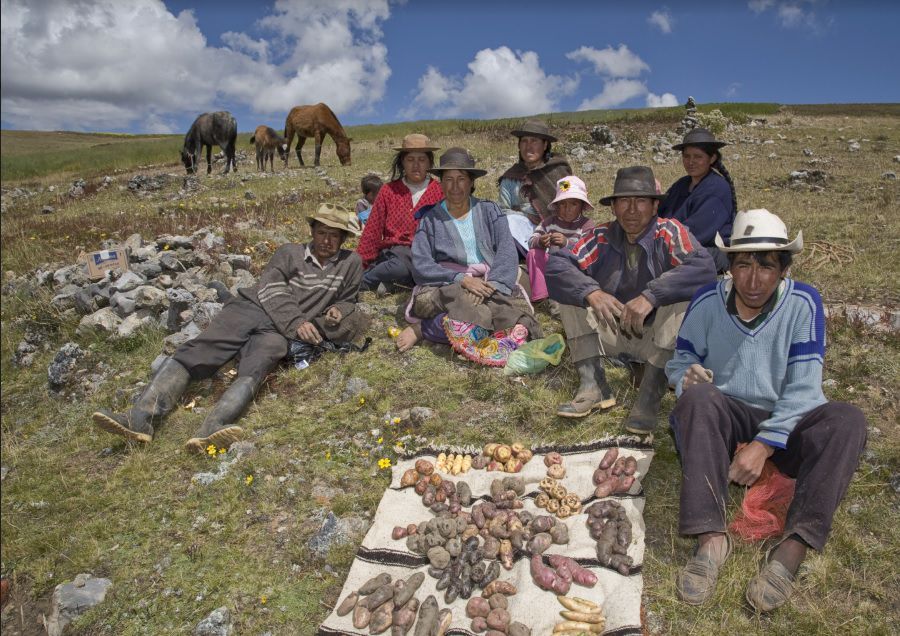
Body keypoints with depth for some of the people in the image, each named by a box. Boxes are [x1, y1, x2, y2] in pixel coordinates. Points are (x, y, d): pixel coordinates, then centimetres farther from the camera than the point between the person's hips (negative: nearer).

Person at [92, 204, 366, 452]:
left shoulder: (351, 263, 19)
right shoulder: (289, 252, 16)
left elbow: (347, 301, 27)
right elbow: (271, 289, 2)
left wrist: (337, 311, 1)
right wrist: (297, 321, -13)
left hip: (278, 332, -1)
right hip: (250, 308, 2)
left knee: (254, 369, -33)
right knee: (194, 352, -21)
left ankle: (209, 431, -56)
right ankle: (140, 419, -34)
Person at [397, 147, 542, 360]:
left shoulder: (489, 211, 12)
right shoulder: (430, 219, 9)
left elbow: (507, 253, -1)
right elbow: (421, 266, -2)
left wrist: (492, 284, -20)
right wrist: (461, 279, -17)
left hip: (490, 285, 3)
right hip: (446, 288, -2)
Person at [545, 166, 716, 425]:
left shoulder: (669, 232, -12)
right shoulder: (602, 236, -5)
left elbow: (703, 267, -30)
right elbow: (556, 264, -16)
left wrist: (650, 296, -39)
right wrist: (591, 292, -33)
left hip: (658, 337, -3)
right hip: (613, 333, 3)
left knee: (681, 301, -29)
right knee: (574, 290, -14)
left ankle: (650, 395, -27)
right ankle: (592, 386, -20)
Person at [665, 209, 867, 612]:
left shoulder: (803, 303, -9)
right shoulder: (707, 302, -6)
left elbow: (802, 388, -14)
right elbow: (681, 361, 2)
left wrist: (764, 445, -25)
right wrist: (688, 377, -25)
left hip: (782, 424, 0)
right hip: (725, 419, 0)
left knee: (847, 420, -28)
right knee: (698, 396, -33)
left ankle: (793, 549, -39)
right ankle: (711, 538, -40)